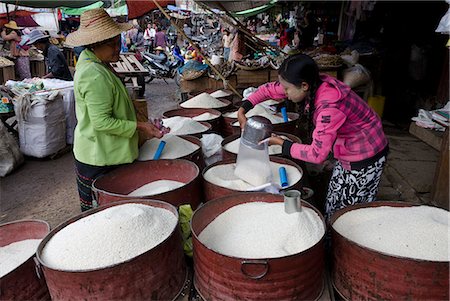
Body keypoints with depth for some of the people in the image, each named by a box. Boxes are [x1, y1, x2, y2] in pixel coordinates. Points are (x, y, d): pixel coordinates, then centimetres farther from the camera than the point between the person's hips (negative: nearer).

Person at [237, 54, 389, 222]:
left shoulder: (330, 107, -35)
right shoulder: (314, 85, -10)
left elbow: (318, 154, -33)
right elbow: (269, 89, 1)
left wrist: (281, 143, -23)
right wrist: (243, 109, -8)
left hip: (366, 157, -8)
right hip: (347, 154, 8)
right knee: (333, 207, 17)